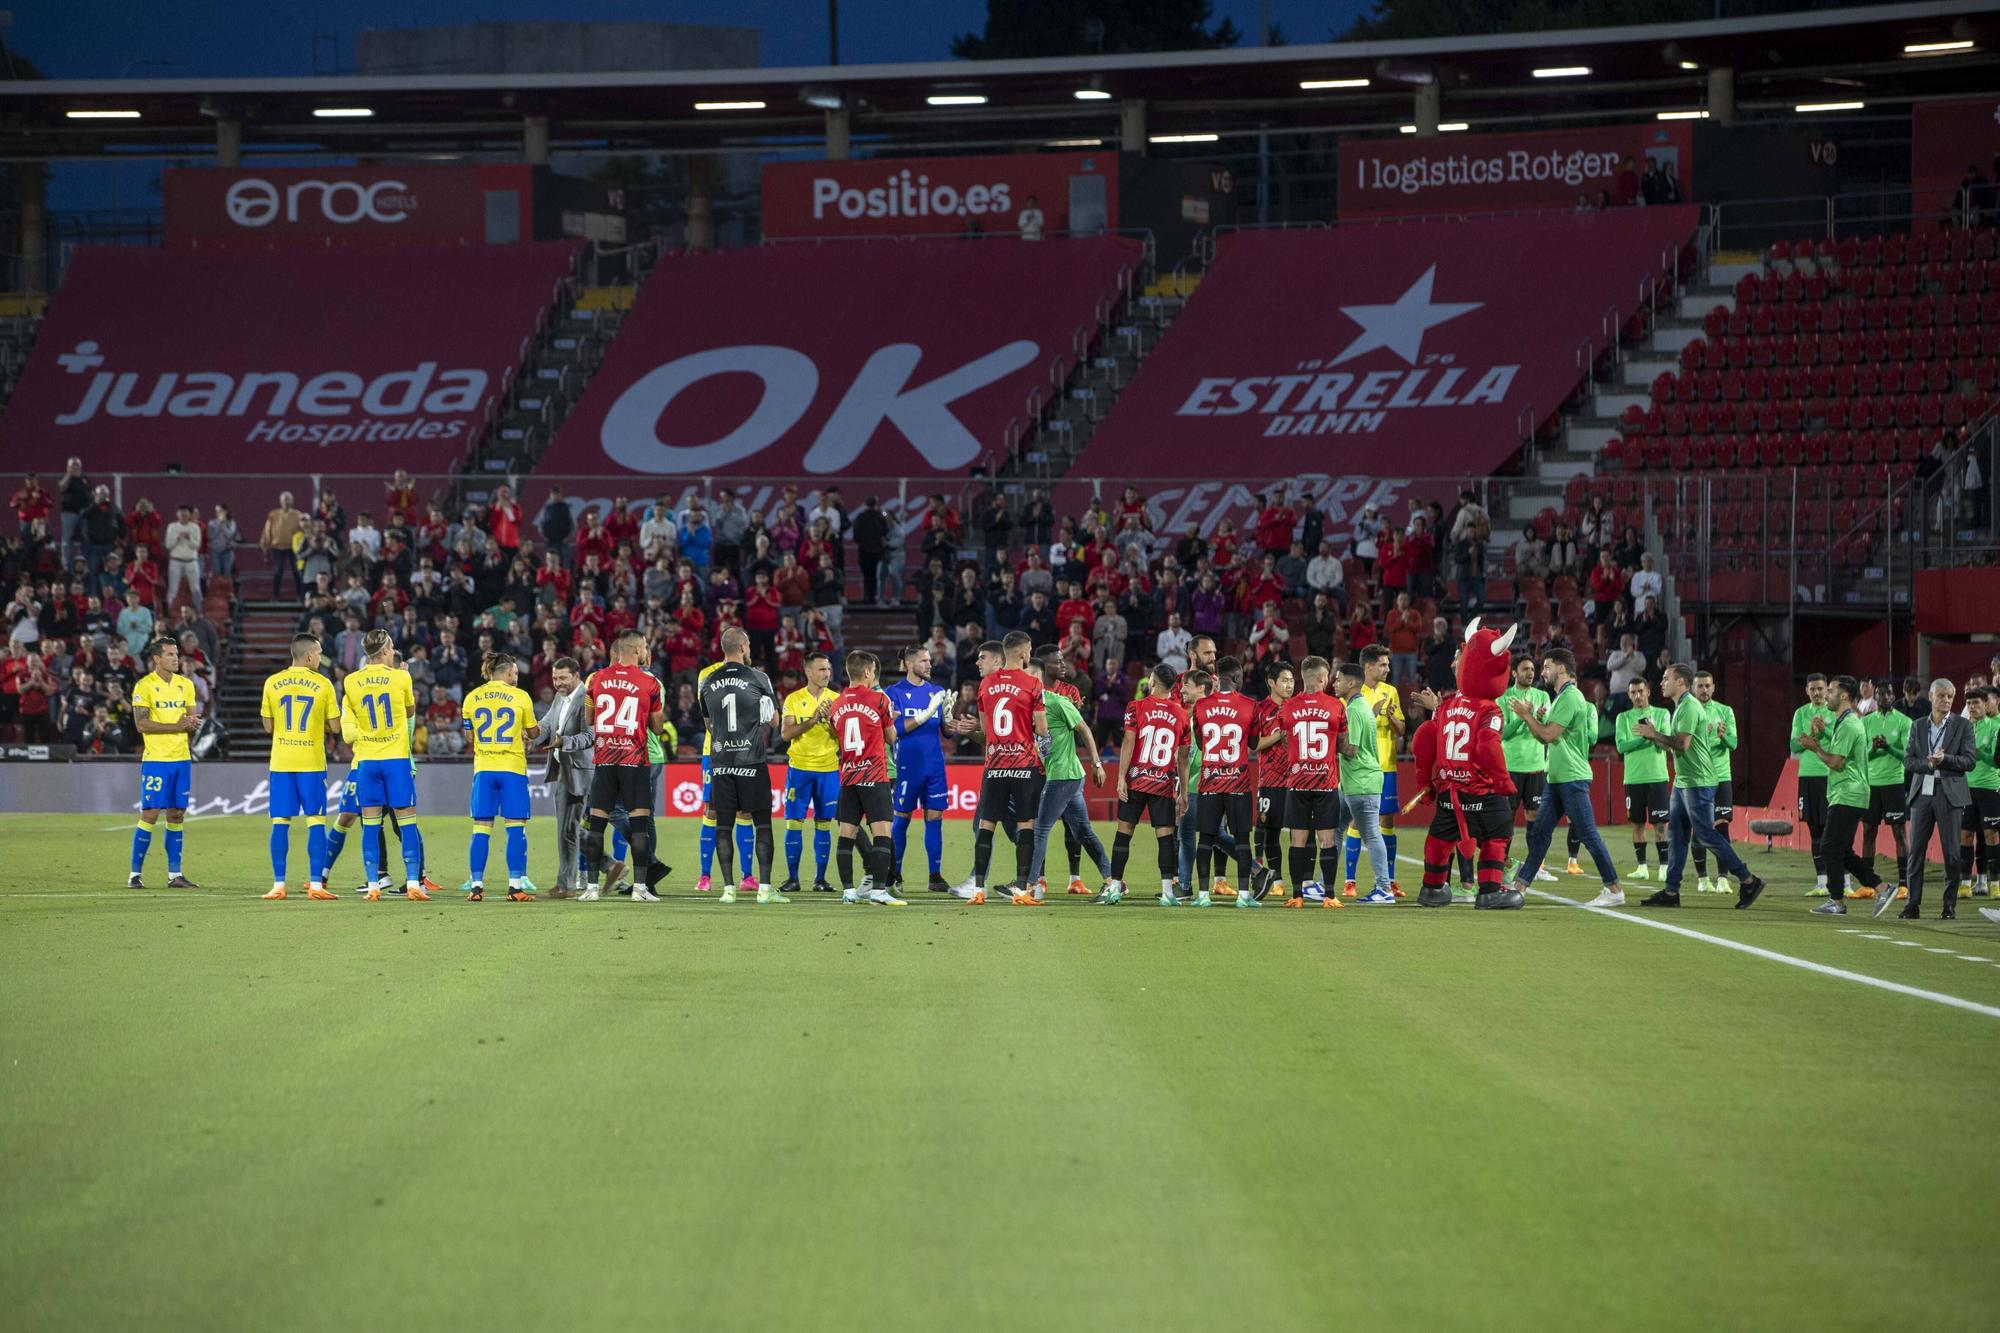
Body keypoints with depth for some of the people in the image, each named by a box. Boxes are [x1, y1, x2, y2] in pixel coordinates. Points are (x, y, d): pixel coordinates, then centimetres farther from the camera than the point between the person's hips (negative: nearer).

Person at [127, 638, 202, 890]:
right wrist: (176, 726, -19)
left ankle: (174, 874, 11)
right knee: (150, 814, -6)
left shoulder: (185, 685, 11)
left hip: (182, 758, 6)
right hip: (155, 759, -5)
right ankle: (135, 874, 1)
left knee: (176, 815, 6)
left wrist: (193, 724, -9)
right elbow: (141, 724, -14)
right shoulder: (145, 686, -7)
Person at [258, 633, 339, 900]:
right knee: (315, 822, 2)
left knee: (280, 823, 5)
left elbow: (268, 726, 7)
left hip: (281, 763, 2)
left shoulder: (272, 683, 2)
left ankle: (278, 885, 3)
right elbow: (335, 727, -1)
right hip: (312, 763, -2)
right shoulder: (323, 684, -4)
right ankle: (316, 885, -3)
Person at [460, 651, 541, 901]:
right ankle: (515, 886, -5)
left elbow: (469, 734, 14)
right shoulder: (520, 697, -2)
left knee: (481, 830, 4)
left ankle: (476, 886, 2)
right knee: (516, 828, 0)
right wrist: (525, 734, 31)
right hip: (512, 768, -3)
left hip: (483, 768, 3)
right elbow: (533, 732, 7)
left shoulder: (472, 698, 6)